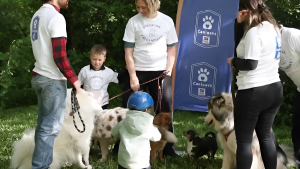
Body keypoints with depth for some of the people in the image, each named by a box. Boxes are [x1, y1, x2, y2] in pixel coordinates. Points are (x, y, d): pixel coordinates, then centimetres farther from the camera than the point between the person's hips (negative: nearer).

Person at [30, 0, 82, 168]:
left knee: (44, 124, 14)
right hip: (53, 80, -9)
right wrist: (74, 79, -11)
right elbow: (59, 57, -21)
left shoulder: (37, 15, 12)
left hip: (39, 76, 9)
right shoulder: (56, 17, -17)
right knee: (50, 127, -2)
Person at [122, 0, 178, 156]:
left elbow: (171, 48, 9)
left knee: (165, 107, 4)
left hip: (161, 71, 1)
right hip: (138, 71, -1)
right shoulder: (133, 21, -4)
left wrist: (169, 68, -4)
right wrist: (132, 76, -10)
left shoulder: (167, 21, 1)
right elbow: (128, 52, -4)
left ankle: (167, 146, 17)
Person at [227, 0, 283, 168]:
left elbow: (250, 63, -21)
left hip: (253, 92, -9)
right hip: (274, 89, 9)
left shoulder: (254, 31, -17)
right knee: (266, 135, 18)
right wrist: (242, 22, 9)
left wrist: (232, 61, -1)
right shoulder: (273, 27, 11)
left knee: (244, 139, 2)